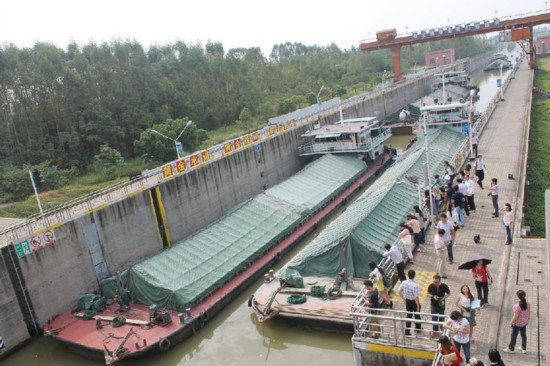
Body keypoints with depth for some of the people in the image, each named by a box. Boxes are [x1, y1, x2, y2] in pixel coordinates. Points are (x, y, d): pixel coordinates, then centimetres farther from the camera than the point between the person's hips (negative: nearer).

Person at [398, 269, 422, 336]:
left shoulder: (404, 283, -12)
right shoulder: (414, 285, -29)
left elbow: (399, 292, -1)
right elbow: (416, 297, -26)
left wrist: (404, 299, 11)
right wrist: (418, 306, -14)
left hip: (407, 301, 4)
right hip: (414, 302, -4)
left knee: (408, 315, 18)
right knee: (417, 315, 21)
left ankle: (407, 331, 21)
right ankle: (418, 329, 41)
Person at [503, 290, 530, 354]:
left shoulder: (517, 306, -33)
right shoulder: (528, 304, -14)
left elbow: (515, 316, -24)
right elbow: (529, 313, 1)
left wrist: (511, 323, -10)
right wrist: (527, 319, 20)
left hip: (518, 323, -6)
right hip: (525, 322, 6)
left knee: (514, 336, 13)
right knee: (523, 335, 25)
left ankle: (510, 349, 31)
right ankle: (524, 348, 42)